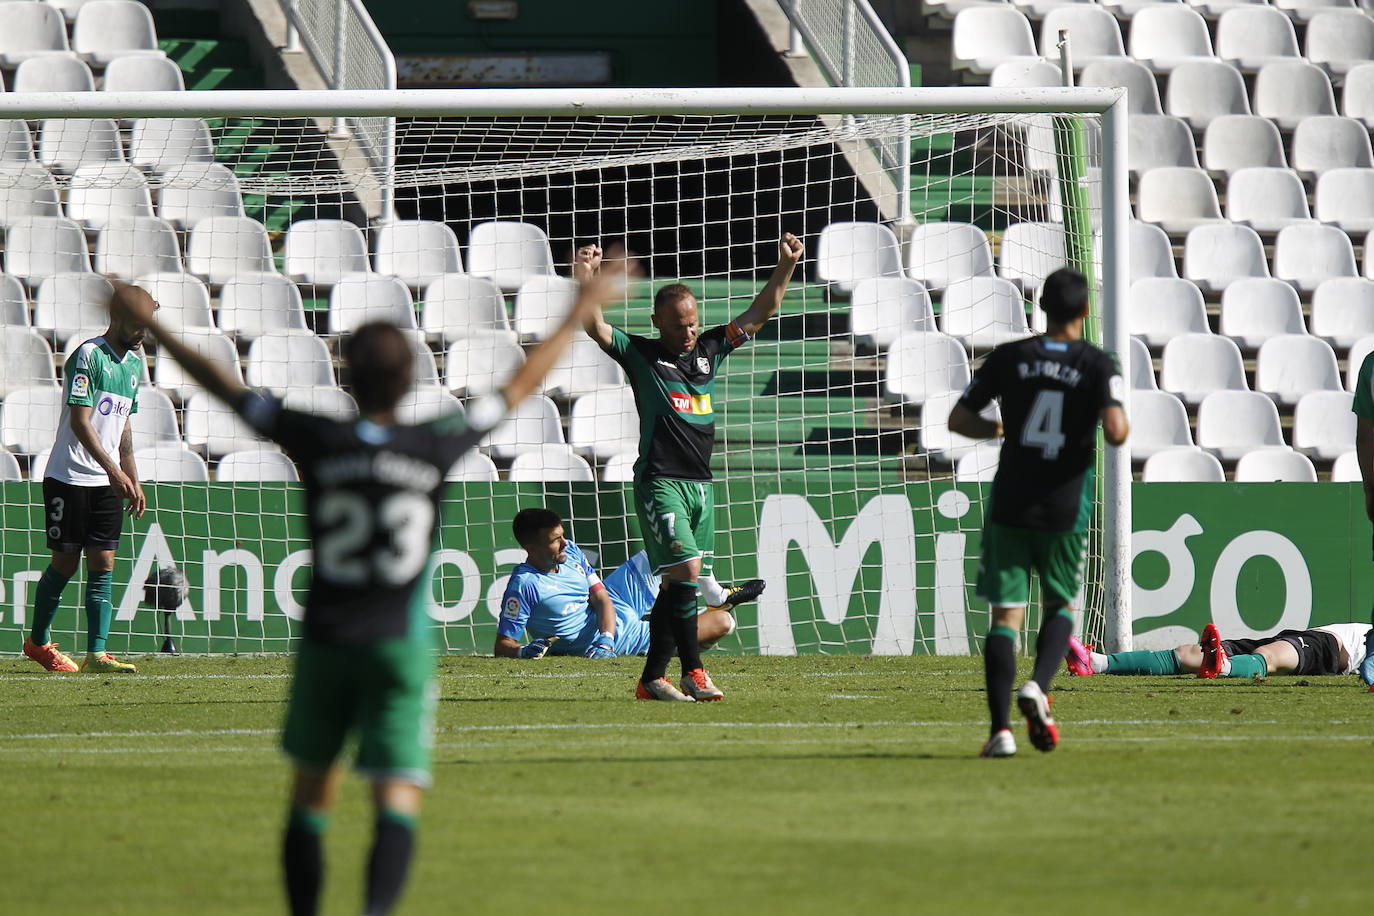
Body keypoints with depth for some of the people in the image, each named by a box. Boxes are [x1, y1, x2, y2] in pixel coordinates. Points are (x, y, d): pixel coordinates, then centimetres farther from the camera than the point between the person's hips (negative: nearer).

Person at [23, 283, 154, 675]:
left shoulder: (134, 363, 12)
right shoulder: (88, 356, -13)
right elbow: (80, 422, -20)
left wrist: (133, 480, 18)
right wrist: (113, 469, -27)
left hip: (108, 481, 7)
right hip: (70, 477, -7)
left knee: (103, 563, -1)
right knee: (66, 561, 0)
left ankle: (96, 653, -4)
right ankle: (38, 641, 18)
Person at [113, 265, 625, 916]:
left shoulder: (320, 442, -8)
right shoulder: (435, 448, -8)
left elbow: (224, 388, 2)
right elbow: (521, 384, 5)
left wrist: (152, 328, 14)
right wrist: (578, 314, 17)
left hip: (325, 642, 1)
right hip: (401, 645, -1)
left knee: (311, 794, 16)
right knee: (397, 805, -7)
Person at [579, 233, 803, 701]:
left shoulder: (710, 349, 14)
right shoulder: (640, 355, 0)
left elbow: (758, 315, 18)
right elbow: (595, 327, -12)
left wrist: (786, 266, 10)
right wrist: (584, 278, -26)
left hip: (700, 483, 6)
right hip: (660, 482, -6)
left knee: (679, 583, 6)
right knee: (686, 571, -17)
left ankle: (652, 679, 10)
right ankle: (693, 672, -11)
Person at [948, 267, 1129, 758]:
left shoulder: (1008, 357, 1)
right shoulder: (1099, 366, -5)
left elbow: (959, 419, 3)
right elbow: (1116, 431, -18)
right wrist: (1122, 427, 5)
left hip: (1009, 504, 1)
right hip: (1065, 509, -1)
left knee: (1006, 612, 2)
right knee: (1060, 605, 19)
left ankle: (1000, 727, -10)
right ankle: (1037, 686, -8)